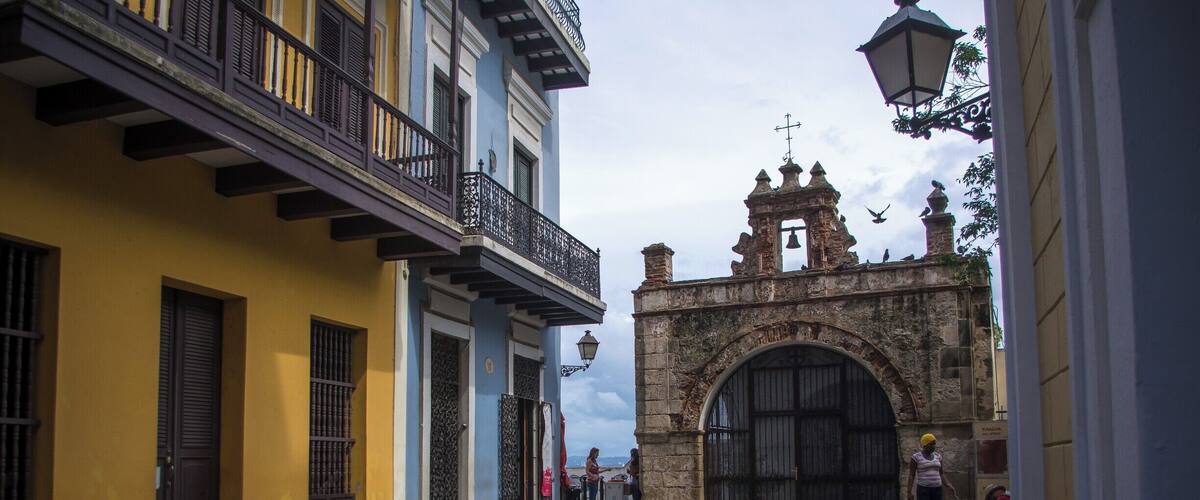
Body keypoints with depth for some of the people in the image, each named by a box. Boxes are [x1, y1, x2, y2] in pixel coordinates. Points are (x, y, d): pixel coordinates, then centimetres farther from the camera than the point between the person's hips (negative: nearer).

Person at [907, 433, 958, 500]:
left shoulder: (937, 456, 10)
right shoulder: (916, 457, -6)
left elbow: (941, 475, 13)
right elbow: (911, 475, -7)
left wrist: (950, 487, 1)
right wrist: (909, 492, -15)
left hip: (936, 490, 5)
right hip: (923, 489, -5)